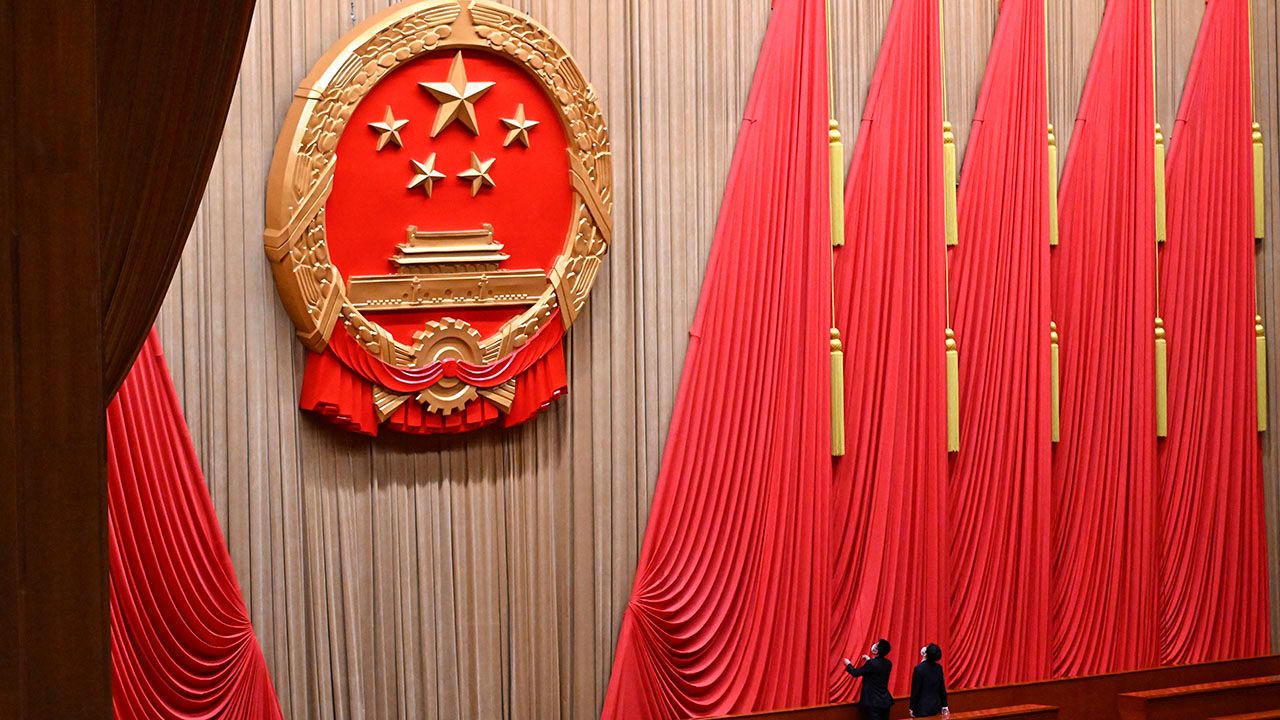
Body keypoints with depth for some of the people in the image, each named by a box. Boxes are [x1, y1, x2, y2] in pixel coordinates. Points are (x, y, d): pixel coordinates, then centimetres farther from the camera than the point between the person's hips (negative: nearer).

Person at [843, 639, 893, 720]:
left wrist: (848, 664, 11)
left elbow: (856, 673, -7)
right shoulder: (888, 664, 2)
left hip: (874, 702, -6)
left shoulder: (871, 663, -19)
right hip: (885, 701, 6)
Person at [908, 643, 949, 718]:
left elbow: (915, 690, -12)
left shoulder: (919, 668, -17)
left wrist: (912, 708, -3)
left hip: (923, 708, -5)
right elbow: (942, 688, 6)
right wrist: (944, 706, 14)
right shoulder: (939, 668, -1)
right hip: (935, 706, 5)